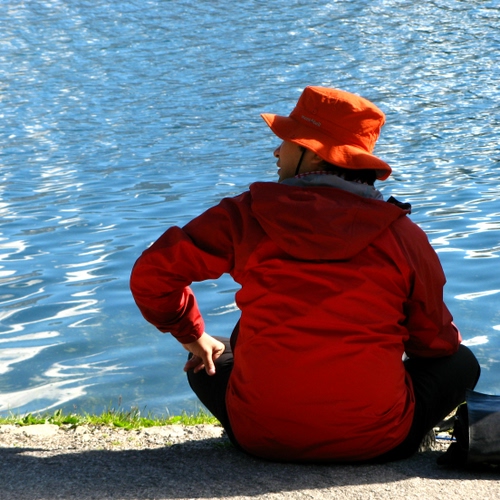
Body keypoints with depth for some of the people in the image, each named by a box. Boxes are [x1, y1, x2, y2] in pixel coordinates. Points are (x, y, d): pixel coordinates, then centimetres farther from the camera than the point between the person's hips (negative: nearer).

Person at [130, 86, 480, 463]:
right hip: (374, 442, 0)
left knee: (208, 360, 31)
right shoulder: (401, 233, -5)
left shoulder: (246, 215, -5)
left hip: (260, 437, 0)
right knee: (462, 362, 24)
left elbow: (152, 274, 1)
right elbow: (437, 343, 4)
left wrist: (193, 335, 20)